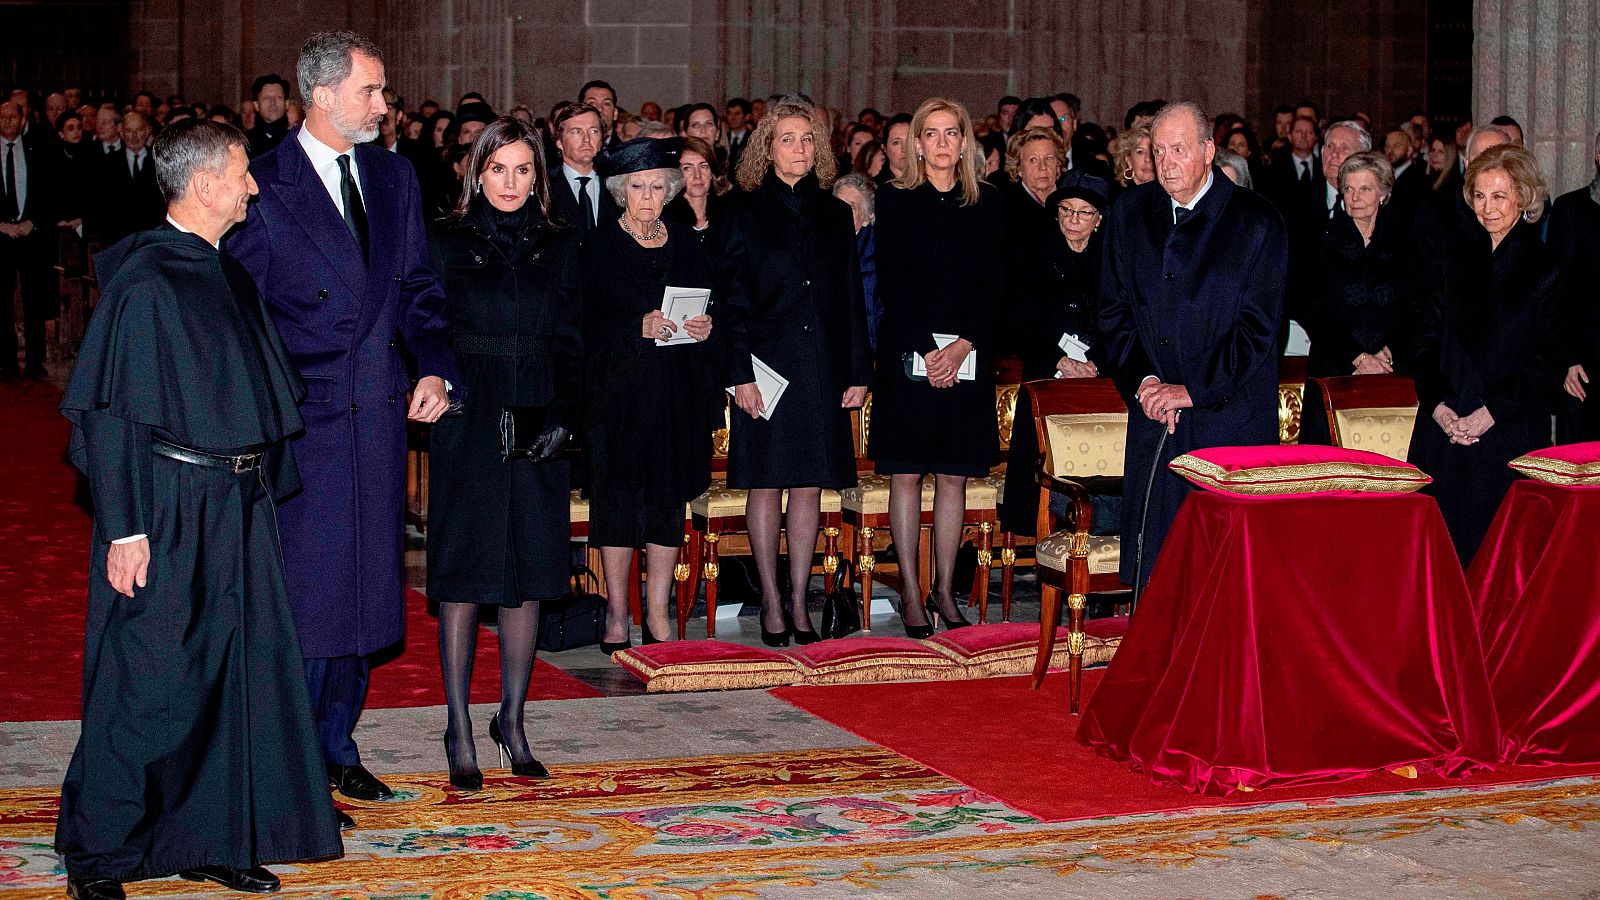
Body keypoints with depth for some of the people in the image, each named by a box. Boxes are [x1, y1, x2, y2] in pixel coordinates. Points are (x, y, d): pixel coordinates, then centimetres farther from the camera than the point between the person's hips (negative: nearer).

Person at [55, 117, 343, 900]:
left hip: (236, 505, 8)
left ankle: (208, 837, 21)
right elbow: (109, 411, -15)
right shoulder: (143, 280, -14)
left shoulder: (227, 276, 10)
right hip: (167, 507, -8)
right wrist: (123, 529, -18)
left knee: (232, 668, 10)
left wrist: (261, 482, 16)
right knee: (146, 681, -2)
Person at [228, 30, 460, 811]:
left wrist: (435, 367, 0)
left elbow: (417, 287, 16)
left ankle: (336, 746, 26)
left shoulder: (393, 176, 11)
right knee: (306, 597, -4)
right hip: (303, 423, -6)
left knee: (364, 591, 12)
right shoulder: (265, 187, -8)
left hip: (380, 416, 6)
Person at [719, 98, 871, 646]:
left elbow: (851, 297, 11)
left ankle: (798, 601, 12)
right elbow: (733, 298, -2)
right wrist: (740, 373, -10)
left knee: (811, 485, 5)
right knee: (766, 484, 1)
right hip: (767, 365, -3)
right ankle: (771, 602, 9)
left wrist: (858, 371, 5)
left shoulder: (834, 214, 11)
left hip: (822, 368, 3)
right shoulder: (746, 213, 2)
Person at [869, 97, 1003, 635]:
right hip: (907, 354, -2)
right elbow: (891, 284, -5)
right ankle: (911, 595, 5)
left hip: (968, 356, 2)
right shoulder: (895, 202, 1)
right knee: (906, 475, 0)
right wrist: (926, 350, -13)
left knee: (953, 477, 5)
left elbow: (993, 285, 3)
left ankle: (945, 591, 12)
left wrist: (962, 346, -11)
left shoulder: (985, 205, 8)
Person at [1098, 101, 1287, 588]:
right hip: (1154, 420, 3)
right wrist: (1142, 380, -5)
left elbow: (1258, 324, -6)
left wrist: (1192, 390, -11)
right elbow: (1113, 311, 11)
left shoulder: (1256, 220, -2)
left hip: (1232, 418, -3)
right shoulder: (1130, 213, 10)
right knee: (1153, 573, 2)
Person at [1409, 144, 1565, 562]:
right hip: (1443, 430, 4)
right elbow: (1427, 338, 11)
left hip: (1510, 432, -4)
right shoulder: (1458, 261, 14)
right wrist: (1437, 404, -5)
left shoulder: (1547, 268, 0)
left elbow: (1550, 357, -6)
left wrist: (1493, 410, -14)